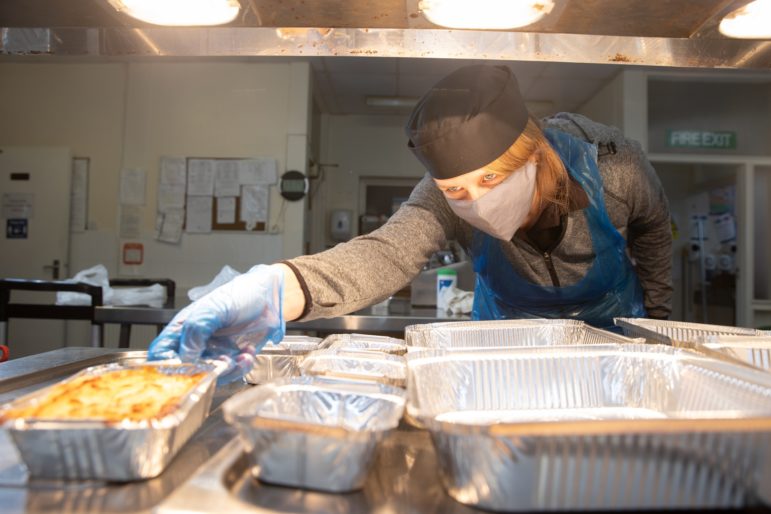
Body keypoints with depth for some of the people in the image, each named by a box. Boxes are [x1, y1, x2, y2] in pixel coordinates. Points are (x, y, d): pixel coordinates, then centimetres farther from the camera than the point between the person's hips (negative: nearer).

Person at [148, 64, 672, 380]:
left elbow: (653, 230, -5)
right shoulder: (447, 196, -31)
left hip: (612, 334, 1)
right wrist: (276, 291, -71)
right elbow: (387, 252, -52)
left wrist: (655, 319, 3)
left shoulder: (614, 168, -29)